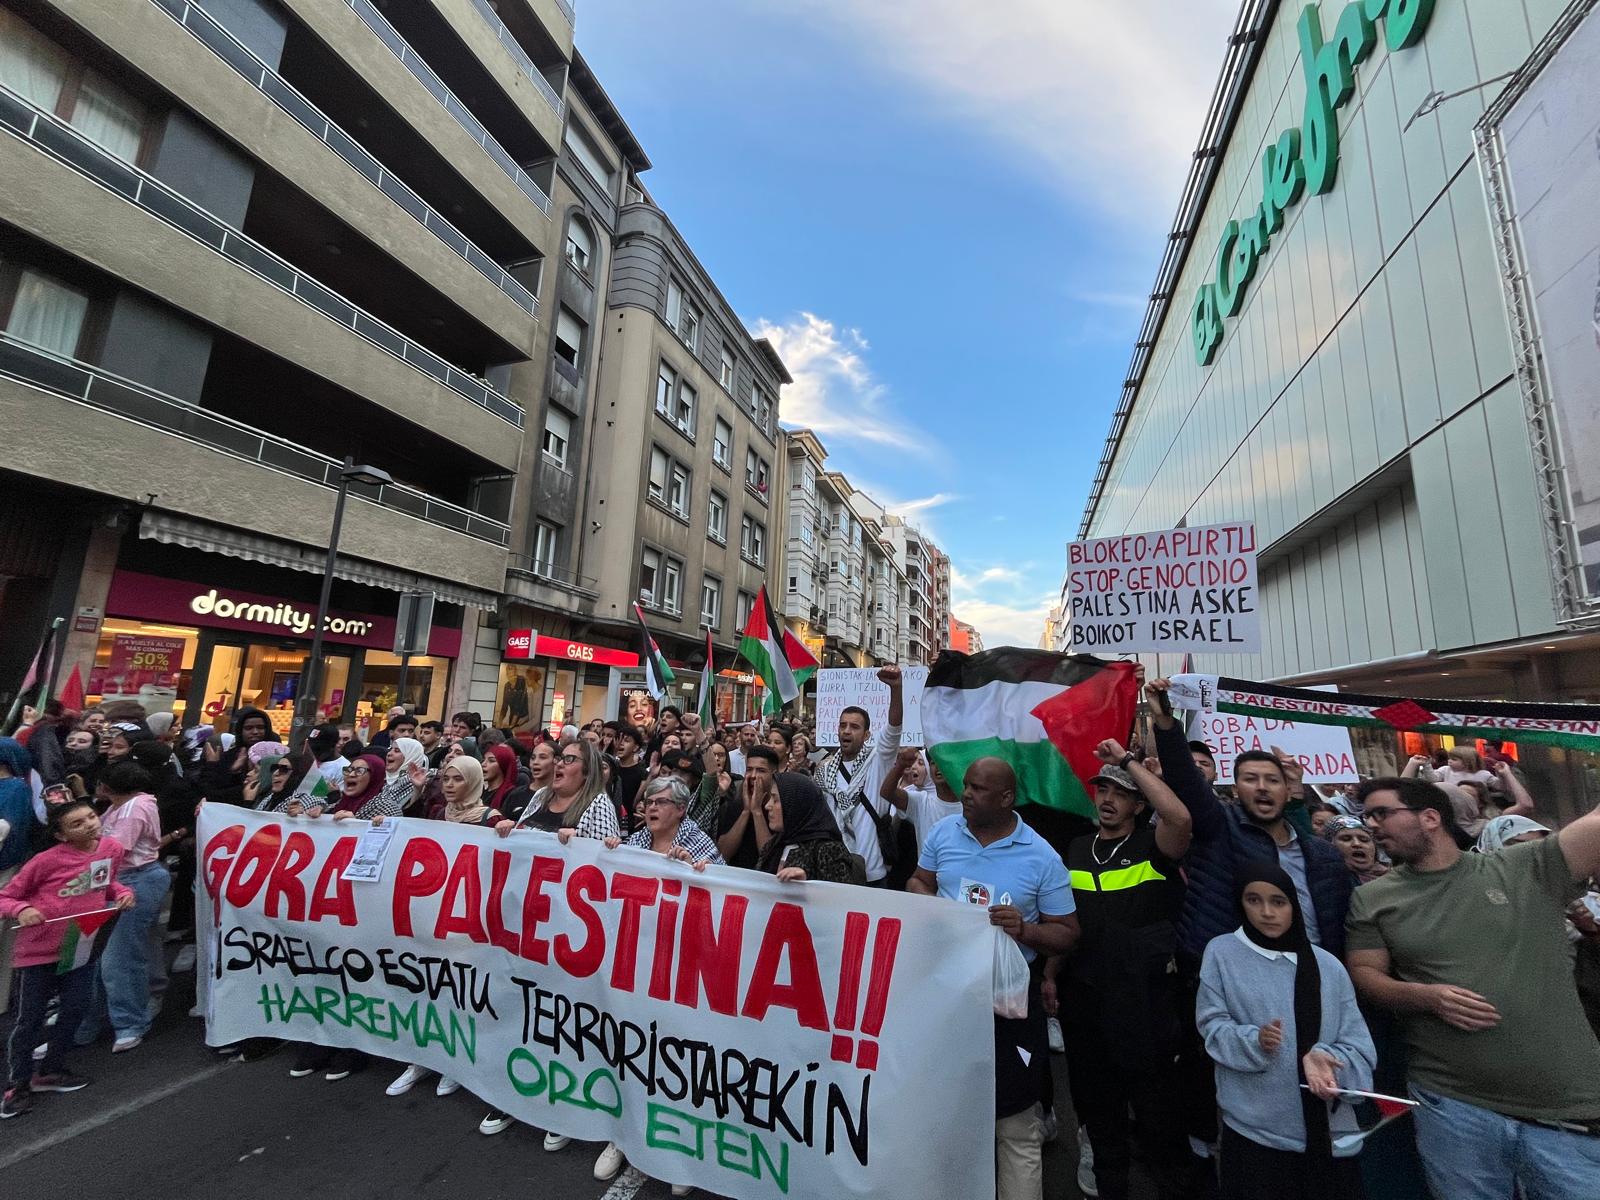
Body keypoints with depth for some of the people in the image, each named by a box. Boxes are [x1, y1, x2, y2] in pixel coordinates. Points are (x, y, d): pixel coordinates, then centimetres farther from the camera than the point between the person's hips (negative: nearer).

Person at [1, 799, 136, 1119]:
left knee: (74, 1010, 10)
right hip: (39, 950, -4)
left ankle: (49, 1070, 31)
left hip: (83, 946, 4)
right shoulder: (47, 860, -21)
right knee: (29, 1019, 7)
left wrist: (123, 892, -7)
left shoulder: (112, 847, -6)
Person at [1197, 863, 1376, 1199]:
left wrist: (1323, 1057, -20)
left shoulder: (1327, 966, 1)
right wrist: (1254, 1041, -23)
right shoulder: (1221, 952, -6)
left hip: (1328, 1132, 2)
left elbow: (1358, 1045, -1)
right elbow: (1212, 1025, -6)